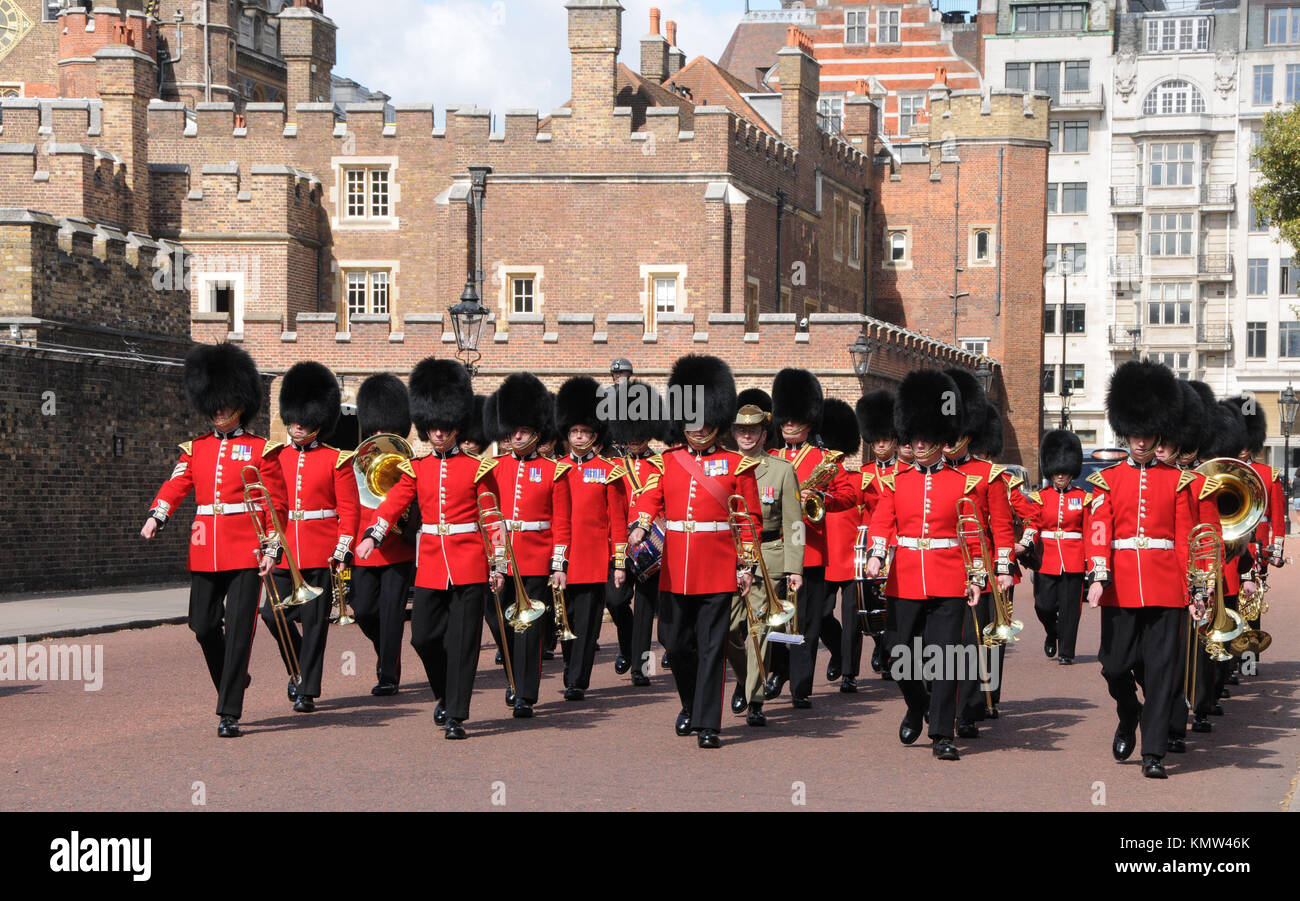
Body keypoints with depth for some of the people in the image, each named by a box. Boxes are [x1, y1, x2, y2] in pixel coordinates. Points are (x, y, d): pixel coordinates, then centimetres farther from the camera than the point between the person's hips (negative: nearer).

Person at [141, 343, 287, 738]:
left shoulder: (260, 450, 2)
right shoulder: (195, 449, 12)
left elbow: (275, 505, 1)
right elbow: (176, 485, -1)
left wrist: (272, 549, -7)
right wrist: (155, 517, -19)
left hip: (246, 551, -4)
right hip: (205, 552, 4)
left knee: (238, 629, -6)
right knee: (204, 625, 6)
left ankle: (229, 714, -3)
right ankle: (232, 681, 33)